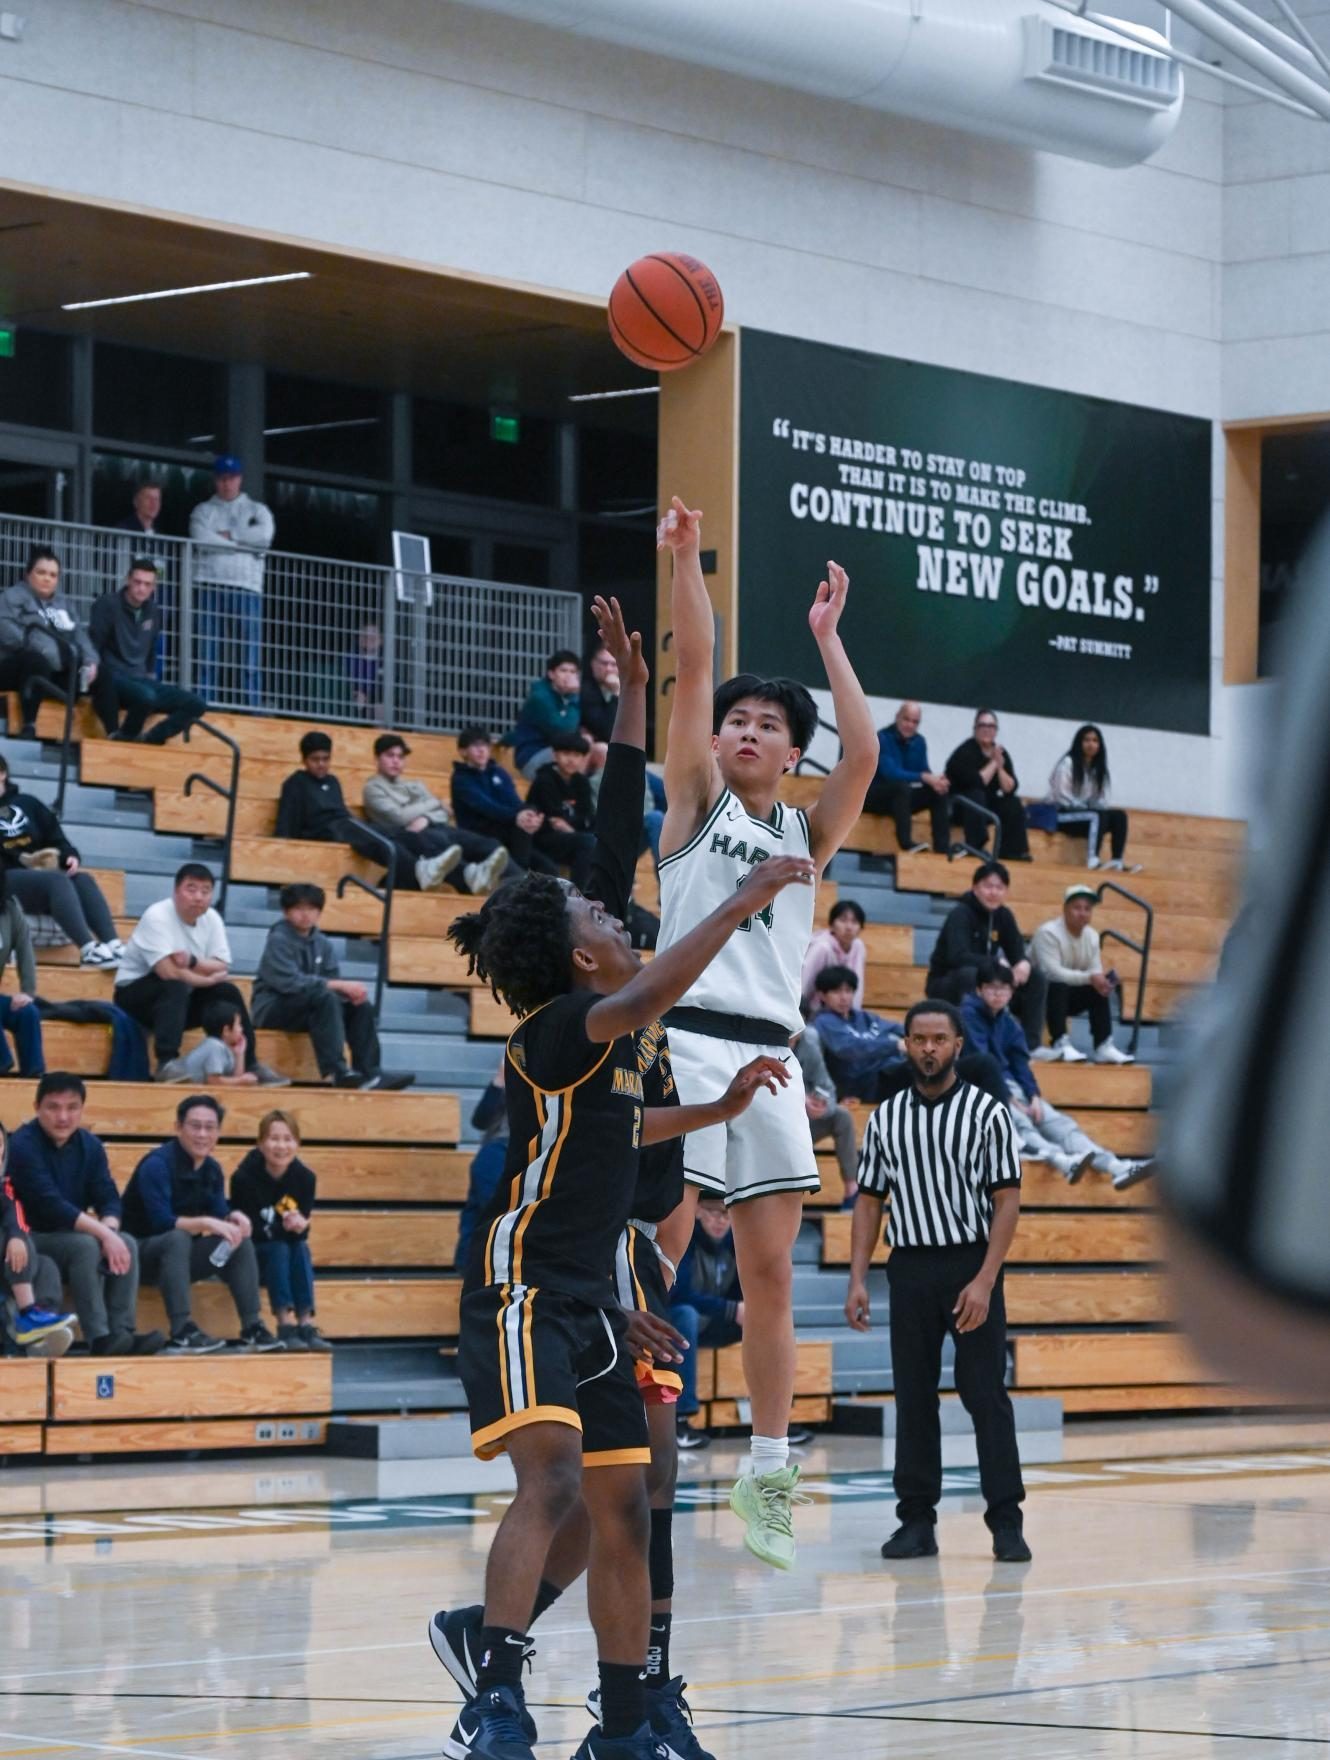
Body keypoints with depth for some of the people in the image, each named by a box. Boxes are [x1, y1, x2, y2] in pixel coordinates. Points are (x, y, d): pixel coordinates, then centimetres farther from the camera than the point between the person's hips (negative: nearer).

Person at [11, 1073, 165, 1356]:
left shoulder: (90, 1145, 4)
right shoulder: (23, 1145, -17)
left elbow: (110, 1200, 1)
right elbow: (50, 1205, -25)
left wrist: (108, 1230, -23)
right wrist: (103, 1233, -30)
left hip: (71, 1236, 7)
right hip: (29, 1239, -7)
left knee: (127, 1243, -18)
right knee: (86, 1246, -32)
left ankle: (122, 1332, -25)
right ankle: (100, 1338, -35)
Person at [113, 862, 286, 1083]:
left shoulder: (212, 919, -2)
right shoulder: (157, 916, -23)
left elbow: (221, 969, -10)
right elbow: (168, 972, -31)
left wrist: (192, 962, -30)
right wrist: (207, 978, -17)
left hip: (182, 999, 6)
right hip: (136, 994, -6)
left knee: (227, 992, -11)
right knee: (175, 986, -34)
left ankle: (249, 1064, -3)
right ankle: (166, 1063, -42)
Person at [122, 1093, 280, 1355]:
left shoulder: (211, 1169, 5)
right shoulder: (158, 1164, -20)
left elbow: (220, 1213, 3)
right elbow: (162, 1222, -29)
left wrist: (234, 1218, -20)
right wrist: (206, 1223, -34)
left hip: (179, 1255, 8)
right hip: (141, 1253, -8)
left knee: (241, 1243, -5)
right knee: (177, 1239, -37)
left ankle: (251, 1330, -11)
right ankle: (182, 1333, -43)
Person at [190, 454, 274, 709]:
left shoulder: (257, 510, 16)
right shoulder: (204, 511, 15)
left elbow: (265, 536, -5)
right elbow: (202, 539, -6)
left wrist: (228, 535, -3)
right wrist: (243, 542, -4)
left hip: (247, 588, 0)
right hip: (211, 585, 0)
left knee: (249, 656, -5)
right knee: (208, 653, -5)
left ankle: (253, 707, -7)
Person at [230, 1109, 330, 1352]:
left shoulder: (305, 1178, -9)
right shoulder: (244, 1178, -20)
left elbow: (302, 1232, -9)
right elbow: (249, 1230, -20)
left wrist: (299, 1225, -33)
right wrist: (284, 1226, -31)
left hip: (289, 1250, 3)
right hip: (250, 1254, -3)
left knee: (301, 1248, -27)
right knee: (279, 1249, -31)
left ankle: (306, 1325, -34)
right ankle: (285, 1325, -38)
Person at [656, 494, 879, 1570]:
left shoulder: (806, 833, 17)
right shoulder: (698, 803, 9)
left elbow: (864, 755, 1)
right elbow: (695, 672, -1)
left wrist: (828, 638, 5)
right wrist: (686, 564, -9)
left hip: (771, 1055, 4)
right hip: (688, 1038, -4)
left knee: (771, 1274, 5)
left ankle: (769, 1472, 11)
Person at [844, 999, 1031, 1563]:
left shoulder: (987, 1113, -2)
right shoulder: (885, 1117, 8)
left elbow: (1007, 1200, -6)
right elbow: (869, 1200, 11)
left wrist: (984, 1280, -15)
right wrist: (857, 1279, 0)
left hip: (971, 1267, -3)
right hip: (909, 1267, 3)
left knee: (986, 1396, -4)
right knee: (913, 1398, 5)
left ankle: (1006, 1522, -1)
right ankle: (916, 1520, 10)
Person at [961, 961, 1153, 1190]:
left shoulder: (1007, 1023, 15)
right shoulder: (969, 1014, -7)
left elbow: (1020, 1062, 9)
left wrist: (1034, 1096, -9)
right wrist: (1010, 1100, -17)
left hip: (1010, 1087, 7)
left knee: (1058, 1122, -13)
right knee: (1019, 1123, -34)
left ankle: (1115, 1167, -30)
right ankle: (1062, 1161, -63)